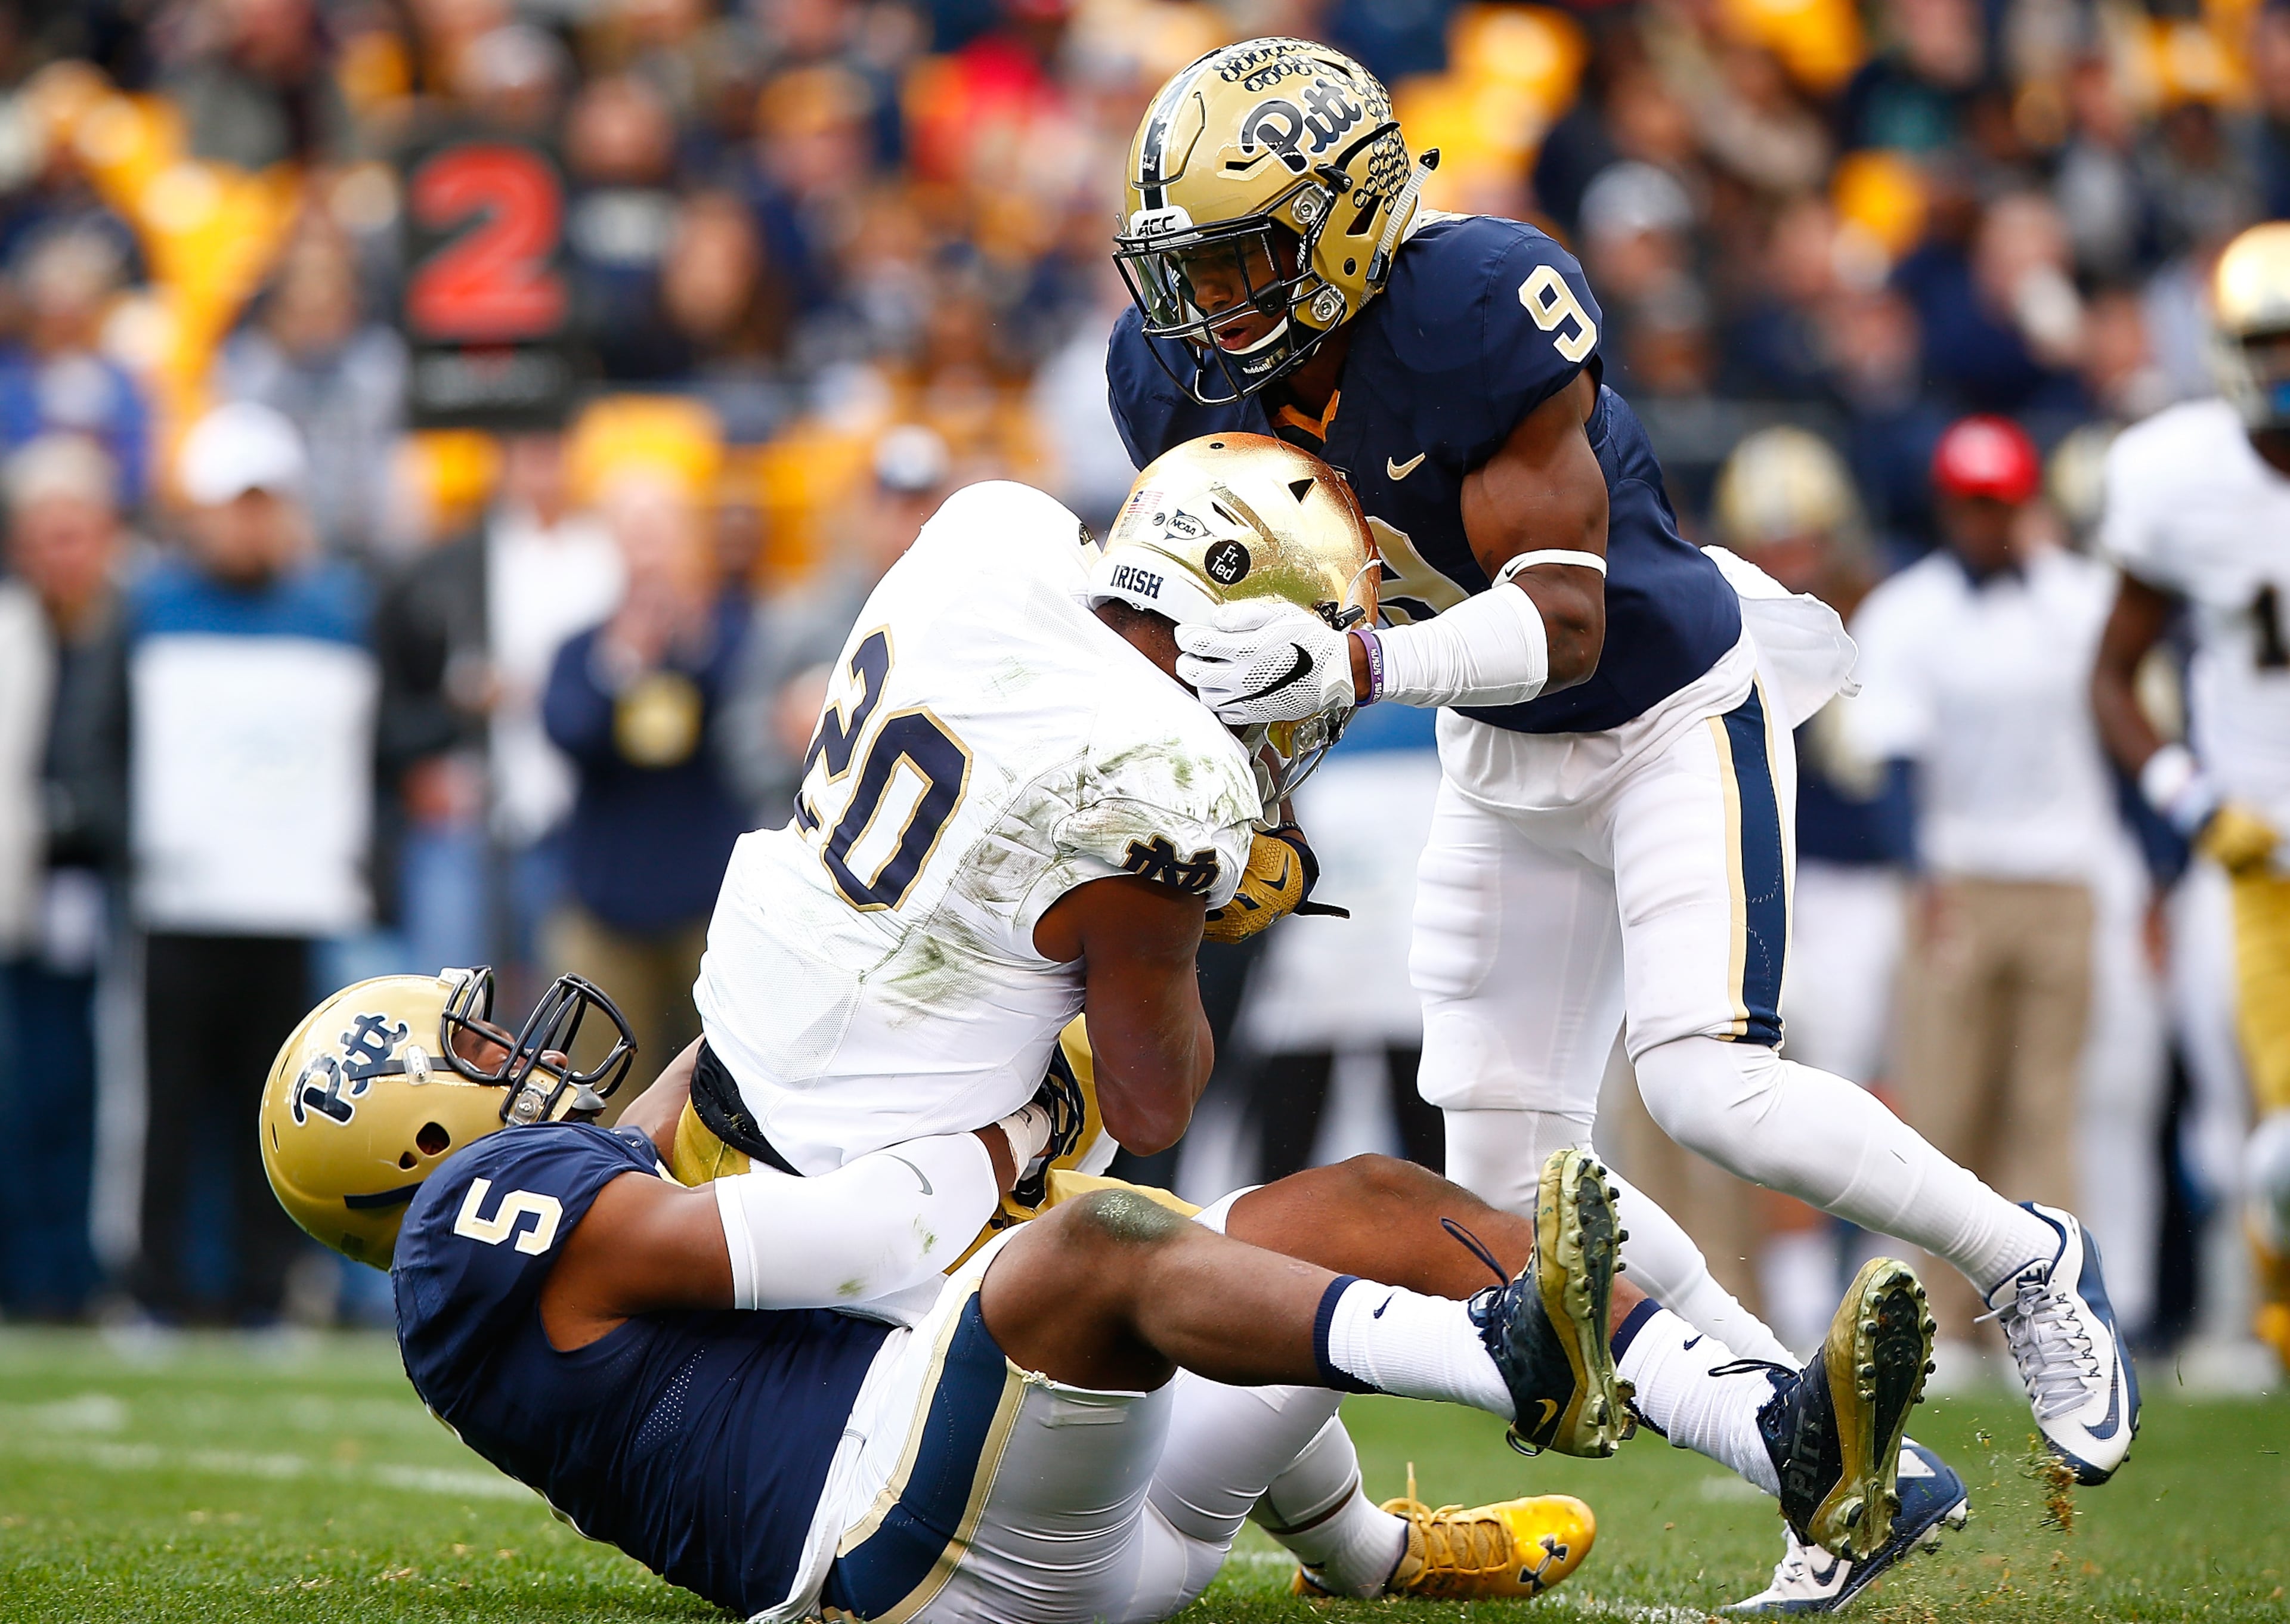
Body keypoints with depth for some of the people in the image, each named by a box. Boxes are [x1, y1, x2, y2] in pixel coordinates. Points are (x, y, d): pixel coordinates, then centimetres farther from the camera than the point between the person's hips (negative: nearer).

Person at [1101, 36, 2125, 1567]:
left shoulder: (1476, 309, -32)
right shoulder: (1182, 371, -12)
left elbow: (1563, 622, -32)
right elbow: (1250, 601, 2)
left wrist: (1350, 667, -46)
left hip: (1672, 709, -7)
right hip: (1503, 760, 7)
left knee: (1709, 1084, -21)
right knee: (1509, 1183, 0)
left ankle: (2030, 1264, 5)